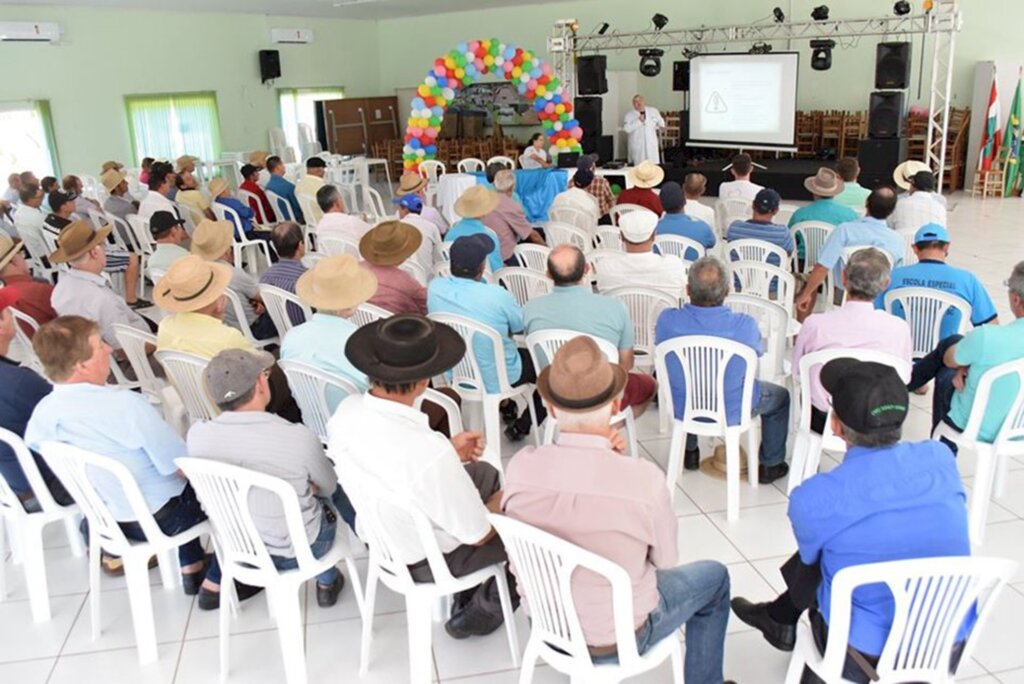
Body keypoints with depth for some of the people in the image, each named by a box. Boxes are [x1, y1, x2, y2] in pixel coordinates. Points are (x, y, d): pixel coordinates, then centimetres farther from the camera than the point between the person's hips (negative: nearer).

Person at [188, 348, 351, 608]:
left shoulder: (196, 436, -17)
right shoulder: (299, 438, -29)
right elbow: (328, 487, -8)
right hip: (296, 552, -4)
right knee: (332, 491, 25)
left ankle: (327, 580, 44)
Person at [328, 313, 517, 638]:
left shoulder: (346, 410, -19)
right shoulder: (431, 453, -40)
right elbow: (479, 533, -23)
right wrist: (501, 501, -2)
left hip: (378, 532, 6)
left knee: (485, 472, 24)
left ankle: (466, 597, 33)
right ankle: (486, 608, 30)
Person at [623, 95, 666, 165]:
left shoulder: (653, 111, 10)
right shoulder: (629, 114, 1)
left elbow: (660, 121, 22)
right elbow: (626, 128, -11)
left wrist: (661, 126, 1)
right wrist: (638, 121, -14)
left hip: (652, 144, 2)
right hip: (637, 145, -2)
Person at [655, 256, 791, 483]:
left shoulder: (667, 319, -23)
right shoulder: (745, 325, -28)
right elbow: (757, 353, -4)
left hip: (683, 409, 2)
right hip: (732, 413, -2)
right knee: (780, 396, 27)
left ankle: (690, 453, 51)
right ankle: (770, 465, 38)